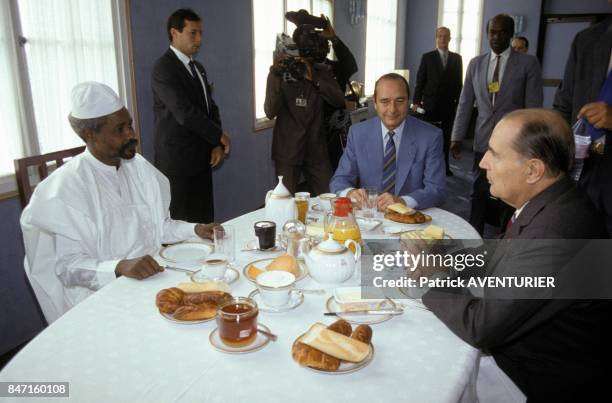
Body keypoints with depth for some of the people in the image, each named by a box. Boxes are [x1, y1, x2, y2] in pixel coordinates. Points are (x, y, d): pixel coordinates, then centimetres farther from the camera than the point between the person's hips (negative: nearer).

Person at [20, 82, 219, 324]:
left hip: (153, 274, 7)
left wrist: (195, 229, -2)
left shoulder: (137, 167, 6)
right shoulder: (67, 185, -14)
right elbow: (68, 265, -16)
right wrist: (120, 267, -32)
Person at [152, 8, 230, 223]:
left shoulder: (198, 68, 15)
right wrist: (220, 136, -9)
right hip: (177, 162, -7)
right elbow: (185, 113, -21)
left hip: (202, 159, 8)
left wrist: (217, 145, -1)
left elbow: (210, 107, 14)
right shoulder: (163, 69, -12)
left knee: (205, 220, 10)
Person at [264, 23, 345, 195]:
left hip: (316, 149, 2)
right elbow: (270, 112, -11)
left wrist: (313, 78, -17)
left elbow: (339, 101, -7)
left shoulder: (323, 72, 6)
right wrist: (276, 76, -22)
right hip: (287, 150, -2)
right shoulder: (280, 72, -2)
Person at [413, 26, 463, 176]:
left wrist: (459, 102, 4)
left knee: (446, 136, 6)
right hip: (431, 103, -2)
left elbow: (459, 82, 9)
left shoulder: (457, 58, 8)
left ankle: (444, 166, 15)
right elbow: (420, 80, 0)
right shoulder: (427, 57, 2)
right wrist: (416, 101, -5)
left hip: (450, 104, 2)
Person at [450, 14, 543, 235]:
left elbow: (533, 107, -4)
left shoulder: (528, 63, -3)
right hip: (483, 141, 3)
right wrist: (456, 137, 3)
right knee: (478, 193, 10)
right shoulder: (475, 63, 7)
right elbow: (465, 103, 8)